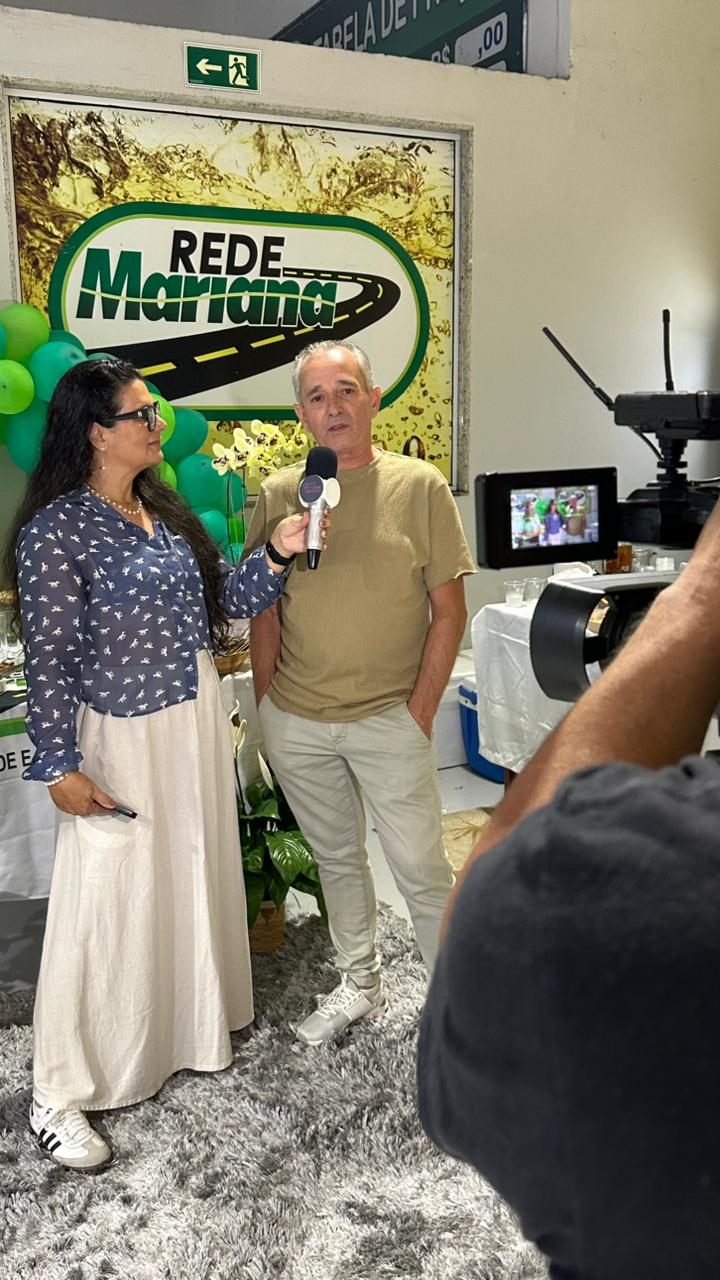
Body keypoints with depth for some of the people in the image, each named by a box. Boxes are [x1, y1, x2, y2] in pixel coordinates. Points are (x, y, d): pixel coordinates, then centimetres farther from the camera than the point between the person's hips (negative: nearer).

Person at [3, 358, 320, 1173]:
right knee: (107, 906, -2)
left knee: (194, 880, 17)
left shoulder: (164, 512, 8)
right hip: (122, 739, -8)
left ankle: (187, 1033, 38)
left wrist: (275, 555, -5)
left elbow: (222, 602, 11)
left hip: (196, 723, 8)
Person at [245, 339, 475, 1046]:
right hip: (295, 719, 3)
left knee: (422, 870, 2)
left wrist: (420, 711, -9)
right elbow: (264, 612, 7)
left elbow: (449, 609, -4)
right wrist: (267, 707, 4)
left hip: (388, 718, -3)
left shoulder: (419, 486, -6)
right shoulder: (278, 495, 2)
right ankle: (359, 984, 37)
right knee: (337, 859, 18)